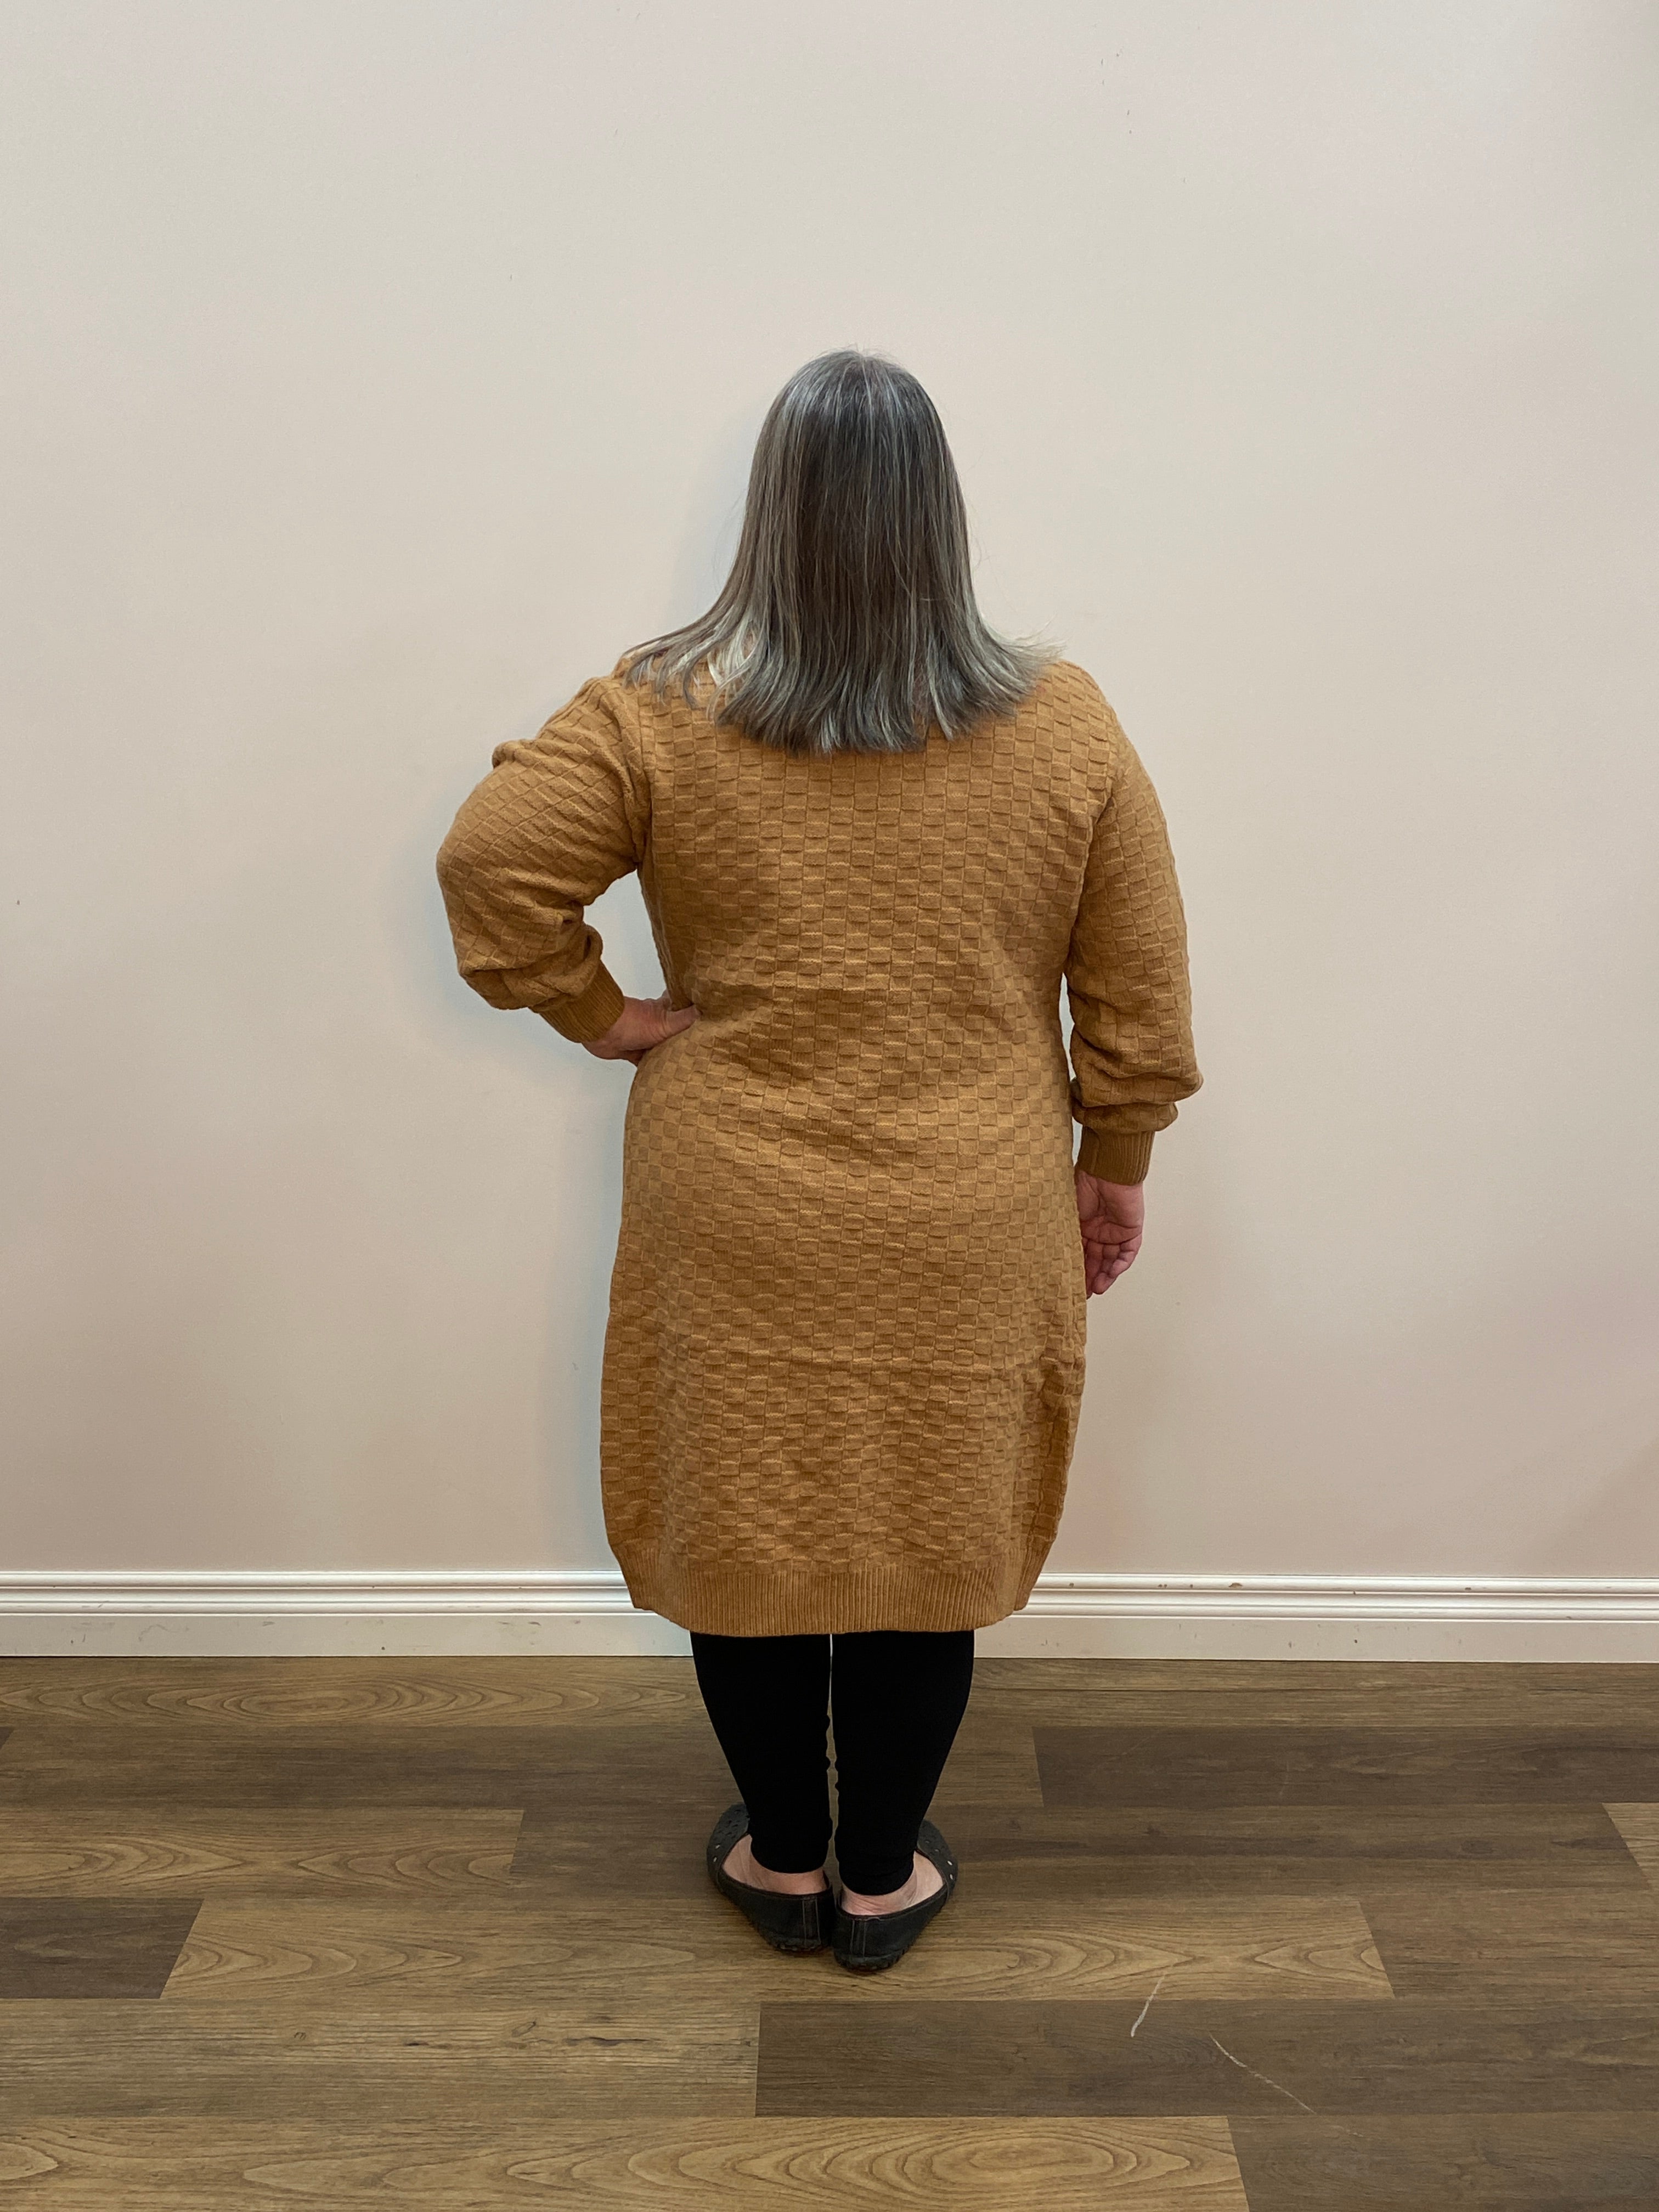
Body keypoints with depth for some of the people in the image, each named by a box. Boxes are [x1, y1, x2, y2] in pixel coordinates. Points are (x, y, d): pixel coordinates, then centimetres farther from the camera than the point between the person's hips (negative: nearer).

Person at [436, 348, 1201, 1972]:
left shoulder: (660, 714, -9)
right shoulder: (1065, 725, -5)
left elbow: (490, 863, -11)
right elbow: (1140, 994, -1)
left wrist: (600, 1012, 1)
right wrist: (1115, 1162, 11)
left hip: (738, 1227, 0)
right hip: (965, 1234, 1)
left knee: (747, 1526, 17)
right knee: (930, 1538, 16)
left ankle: (783, 1858, 37)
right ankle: (882, 1878, 34)